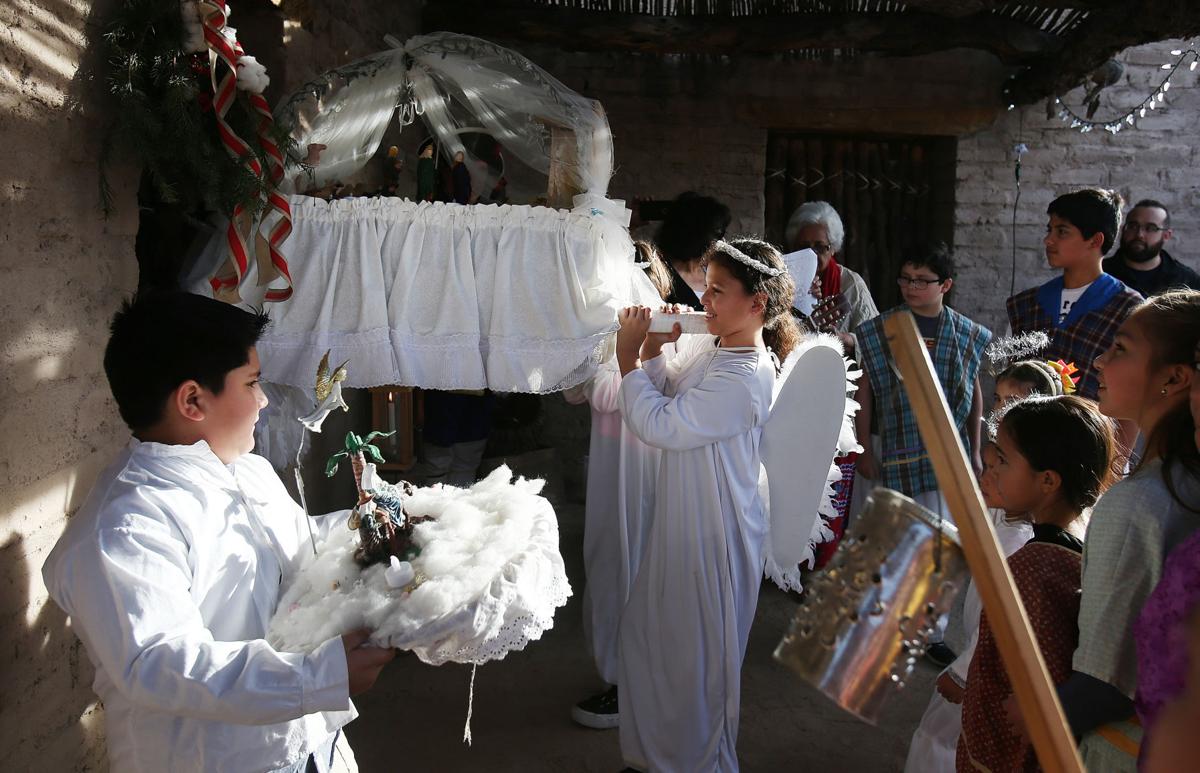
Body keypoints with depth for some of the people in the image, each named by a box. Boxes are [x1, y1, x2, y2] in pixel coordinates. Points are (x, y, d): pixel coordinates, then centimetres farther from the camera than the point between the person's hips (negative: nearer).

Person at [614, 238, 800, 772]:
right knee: (645, 635, 22)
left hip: (715, 537, -10)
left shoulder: (744, 380, -26)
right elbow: (666, 394, 12)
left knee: (699, 658, 10)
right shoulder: (705, 345, 1)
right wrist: (653, 351, -5)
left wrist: (628, 357, -16)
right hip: (683, 523, 10)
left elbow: (656, 424, -25)